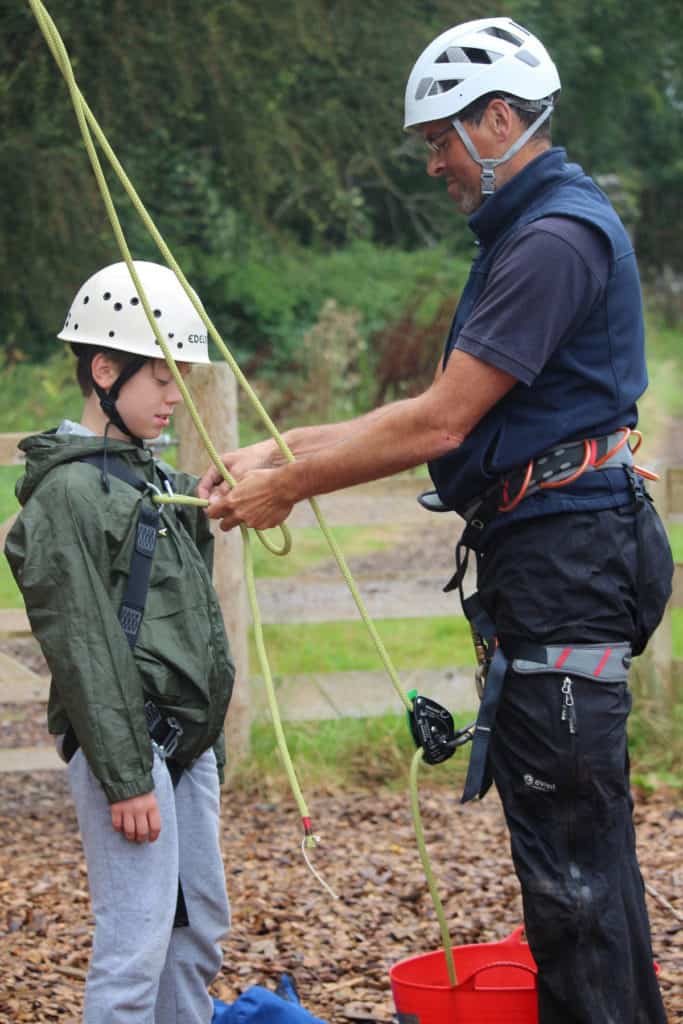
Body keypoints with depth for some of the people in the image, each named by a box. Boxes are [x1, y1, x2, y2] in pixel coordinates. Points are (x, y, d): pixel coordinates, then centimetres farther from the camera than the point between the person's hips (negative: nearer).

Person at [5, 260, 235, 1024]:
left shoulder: (154, 477, 15)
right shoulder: (69, 488, -13)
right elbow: (83, 646, -17)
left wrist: (209, 739, 18)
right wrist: (124, 777, -18)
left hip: (186, 741, 9)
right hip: (124, 742, -9)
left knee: (201, 926, 15)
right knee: (136, 942, -8)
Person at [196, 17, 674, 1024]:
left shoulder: (556, 237, -15)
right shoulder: (527, 232, 20)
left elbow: (440, 421, -18)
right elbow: (442, 418, 18)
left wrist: (288, 487, -8)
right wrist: (281, 451, 12)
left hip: (563, 561, -11)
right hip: (544, 560, 11)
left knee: (567, 843, -7)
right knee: (578, 833, 16)